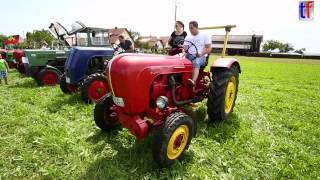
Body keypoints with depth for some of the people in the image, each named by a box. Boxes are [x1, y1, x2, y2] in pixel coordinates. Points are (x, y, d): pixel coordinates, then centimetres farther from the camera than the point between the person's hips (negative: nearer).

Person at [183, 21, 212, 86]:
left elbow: (209, 48, -1)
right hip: (190, 56, 4)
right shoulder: (188, 37, 18)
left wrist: (201, 53, -19)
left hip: (201, 57, -4)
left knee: (195, 63, -39)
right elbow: (185, 48, 8)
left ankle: (193, 81, -57)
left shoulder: (204, 36, 7)